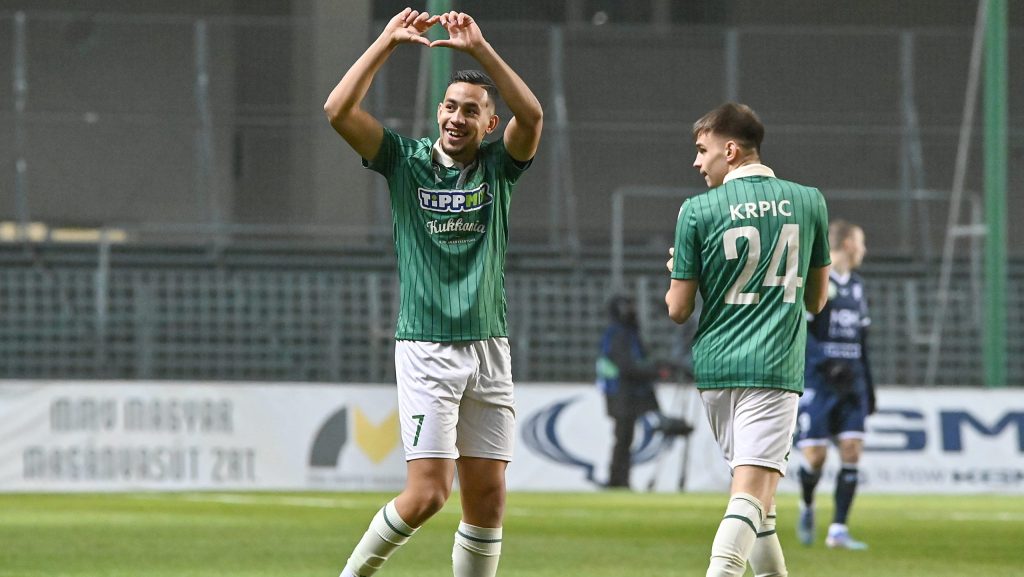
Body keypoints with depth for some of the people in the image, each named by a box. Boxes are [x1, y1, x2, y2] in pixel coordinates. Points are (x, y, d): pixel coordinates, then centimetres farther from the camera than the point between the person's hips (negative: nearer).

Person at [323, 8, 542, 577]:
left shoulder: (498, 166, 7)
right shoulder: (405, 159, 3)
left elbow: (531, 116, -13)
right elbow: (338, 110, -10)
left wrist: (480, 49, -18)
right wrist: (388, 41, -10)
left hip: (489, 349, 3)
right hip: (425, 349, -3)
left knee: (488, 498, 2)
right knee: (428, 492, -12)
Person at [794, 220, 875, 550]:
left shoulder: (856, 287, 17)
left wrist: (868, 387, 21)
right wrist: (827, 364, -25)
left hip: (851, 383, 6)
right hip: (817, 382, -6)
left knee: (852, 452, -6)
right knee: (815, 456, -9)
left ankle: (838, 531, -4)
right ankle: (807, 505, 23)